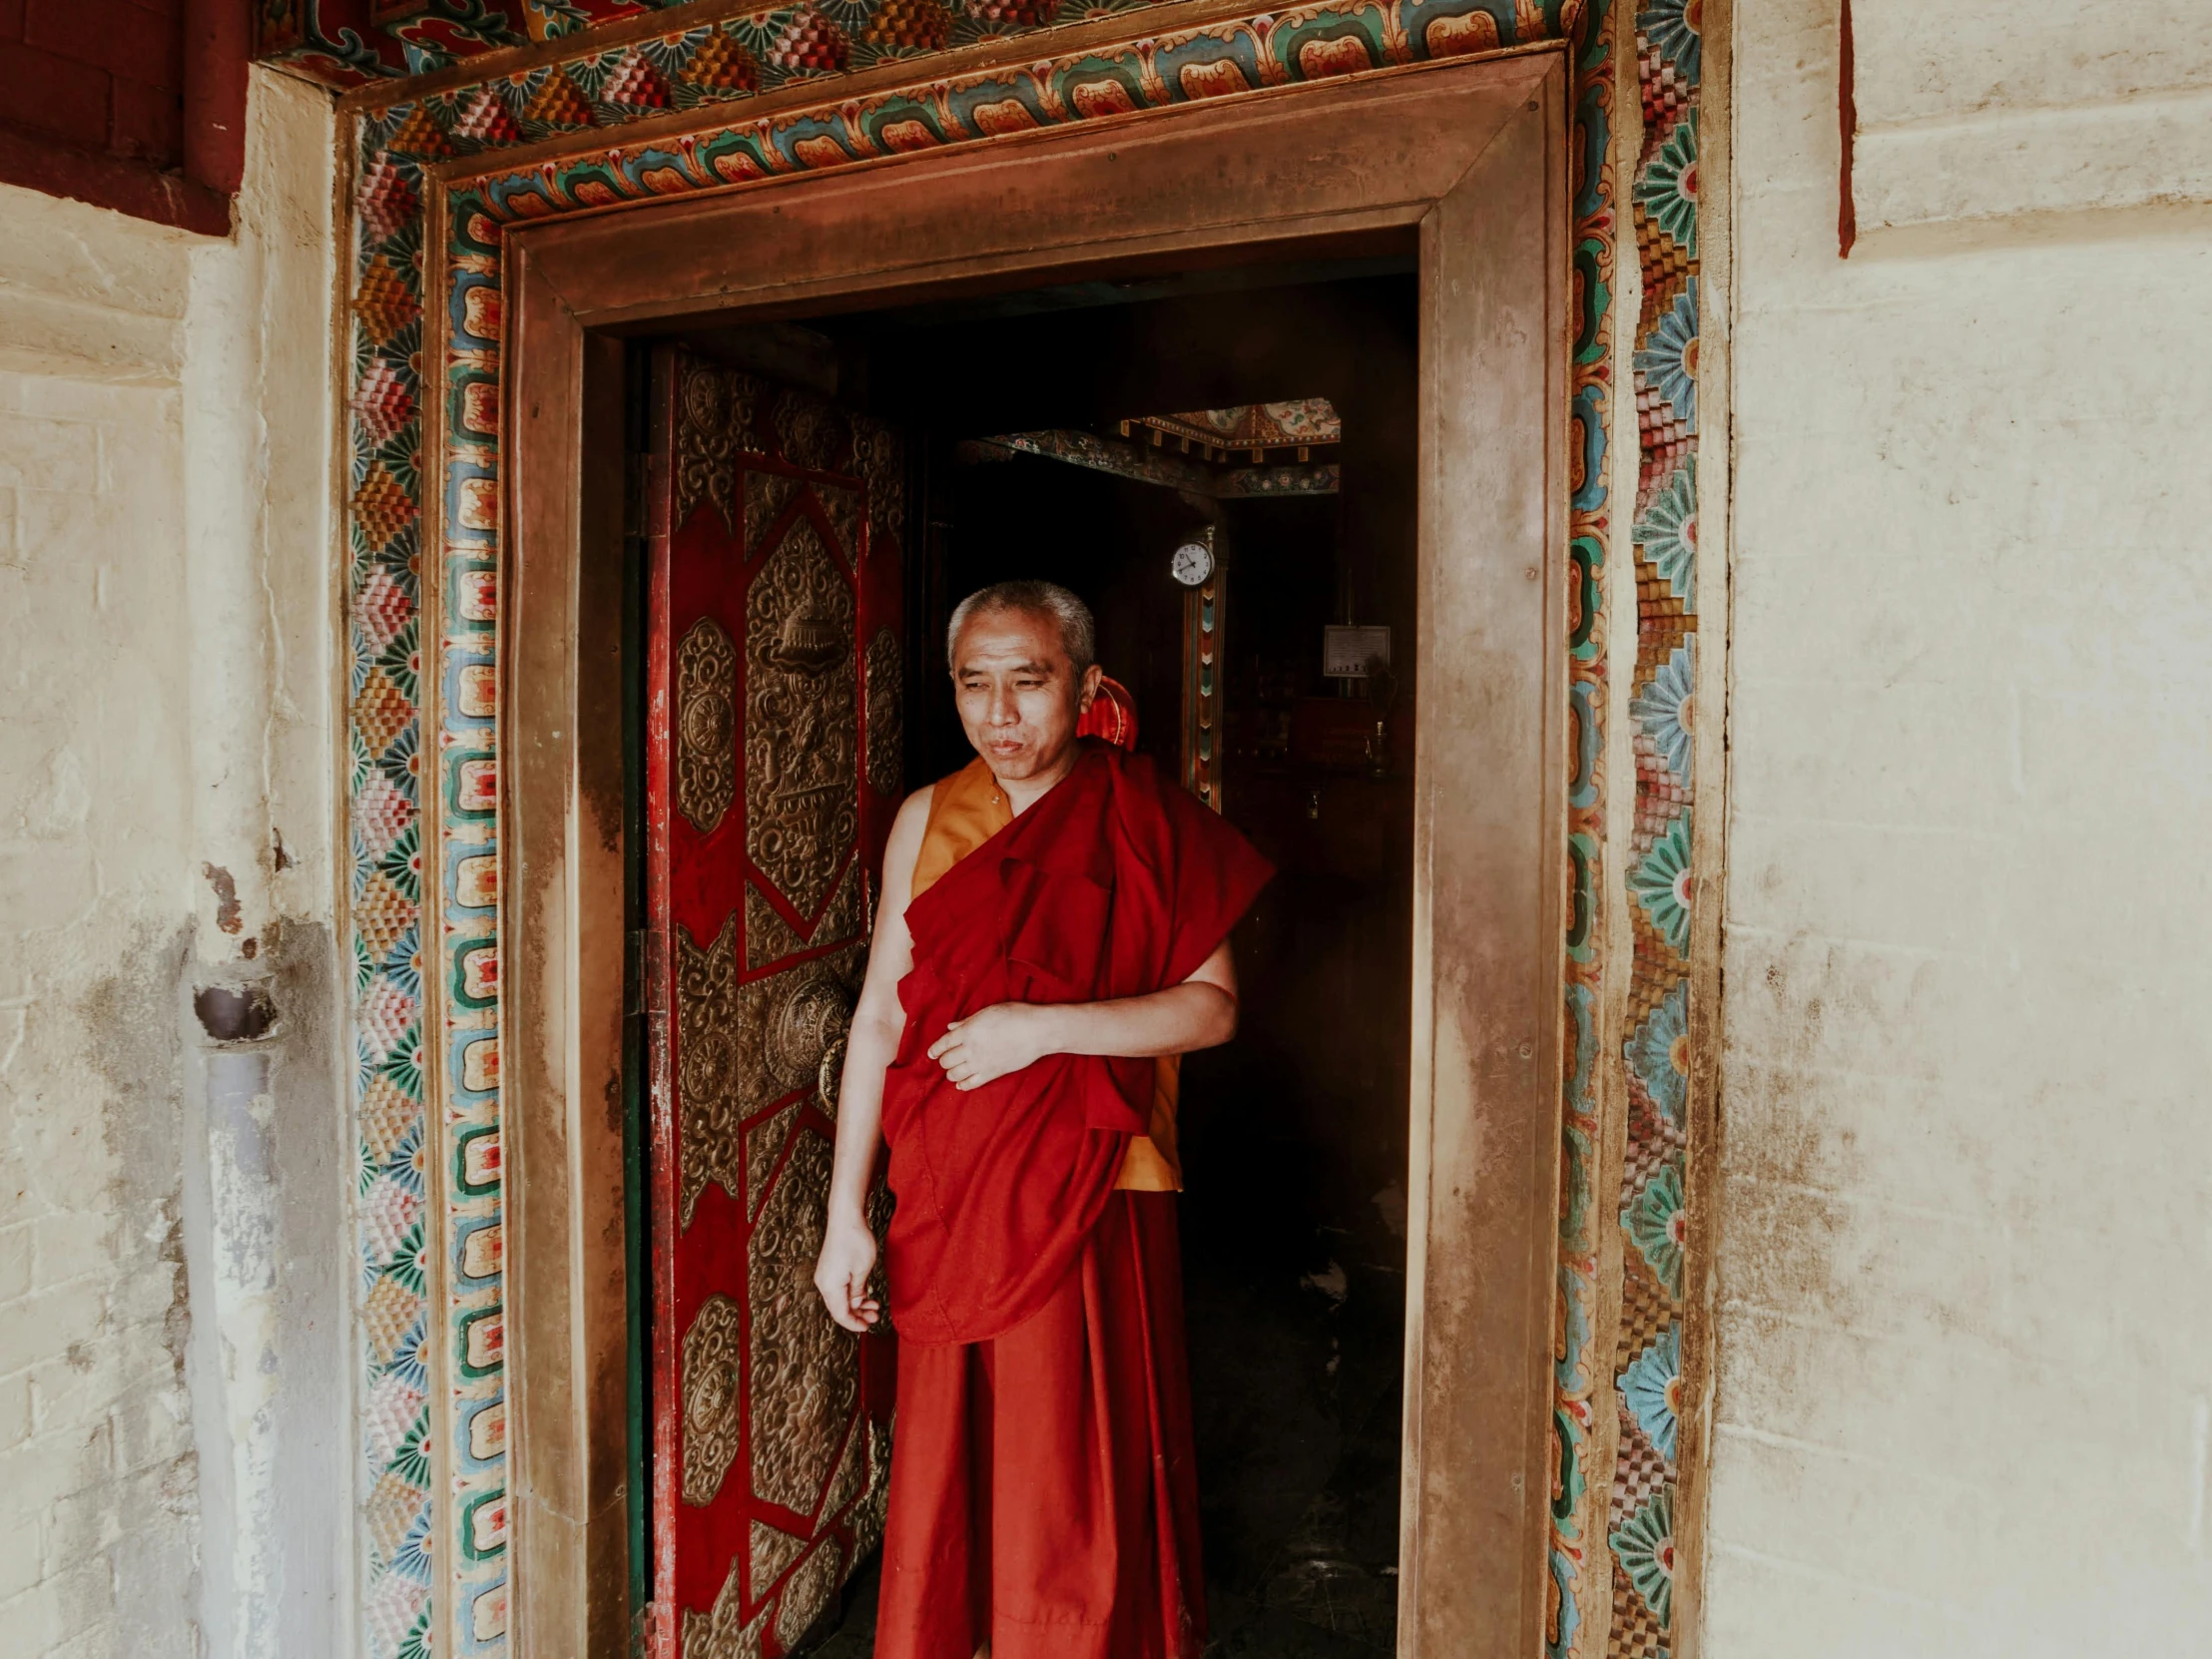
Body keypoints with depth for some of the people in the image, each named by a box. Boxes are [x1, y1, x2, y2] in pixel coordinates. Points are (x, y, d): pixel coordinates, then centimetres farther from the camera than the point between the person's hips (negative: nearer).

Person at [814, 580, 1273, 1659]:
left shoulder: (1142, 825, -2)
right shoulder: (927, 820, 4)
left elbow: (1210, 1005, -7)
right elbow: (880, 1017, 4)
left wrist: (1044, 1026, -18)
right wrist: (846, 1214, 2)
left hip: (1095, 1199, -2)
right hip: (948, 1200, 2)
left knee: (1080, 1479, 5)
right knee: (945, 1473, 12)